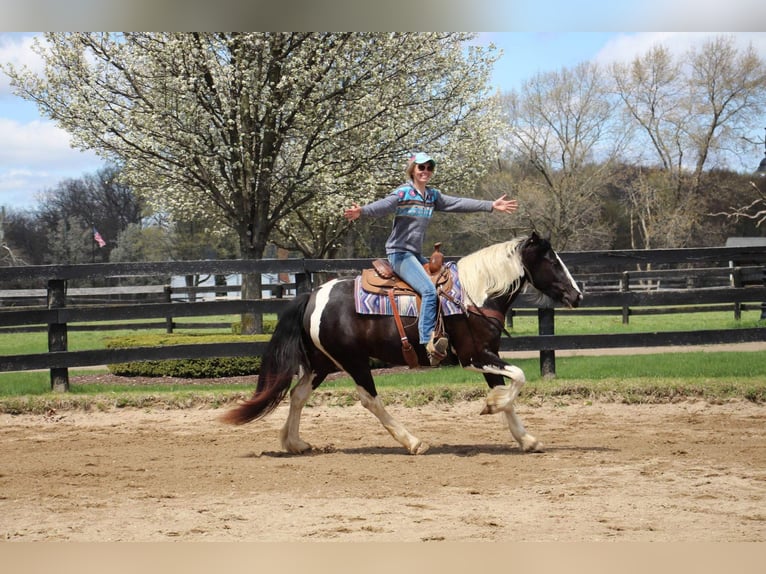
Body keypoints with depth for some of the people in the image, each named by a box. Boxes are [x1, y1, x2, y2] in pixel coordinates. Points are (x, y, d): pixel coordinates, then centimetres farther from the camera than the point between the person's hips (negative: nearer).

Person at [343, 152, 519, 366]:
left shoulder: (433, 195, 13)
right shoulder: (403, 193, -7)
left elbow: (458, 203, 11)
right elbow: (383, 206, -24)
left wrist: (491, 206, 6)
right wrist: (361, 211, -45)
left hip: (417, 254, 9)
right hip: (399, 253, -9)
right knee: (429, 290, -26)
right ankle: (429, 342, -34)